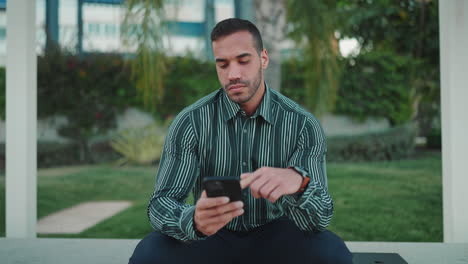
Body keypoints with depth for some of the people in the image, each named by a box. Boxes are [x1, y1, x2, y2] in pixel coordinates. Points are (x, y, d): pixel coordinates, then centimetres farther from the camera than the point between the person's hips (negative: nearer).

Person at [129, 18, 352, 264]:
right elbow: (161, 205, -17)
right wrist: (194, 221, -43)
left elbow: (320, 217, -19)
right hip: (213, 237, 0)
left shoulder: (303, 125, -11)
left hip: (274, 237, 1)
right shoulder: (190, 122, -11)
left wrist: (299, 181, -44)